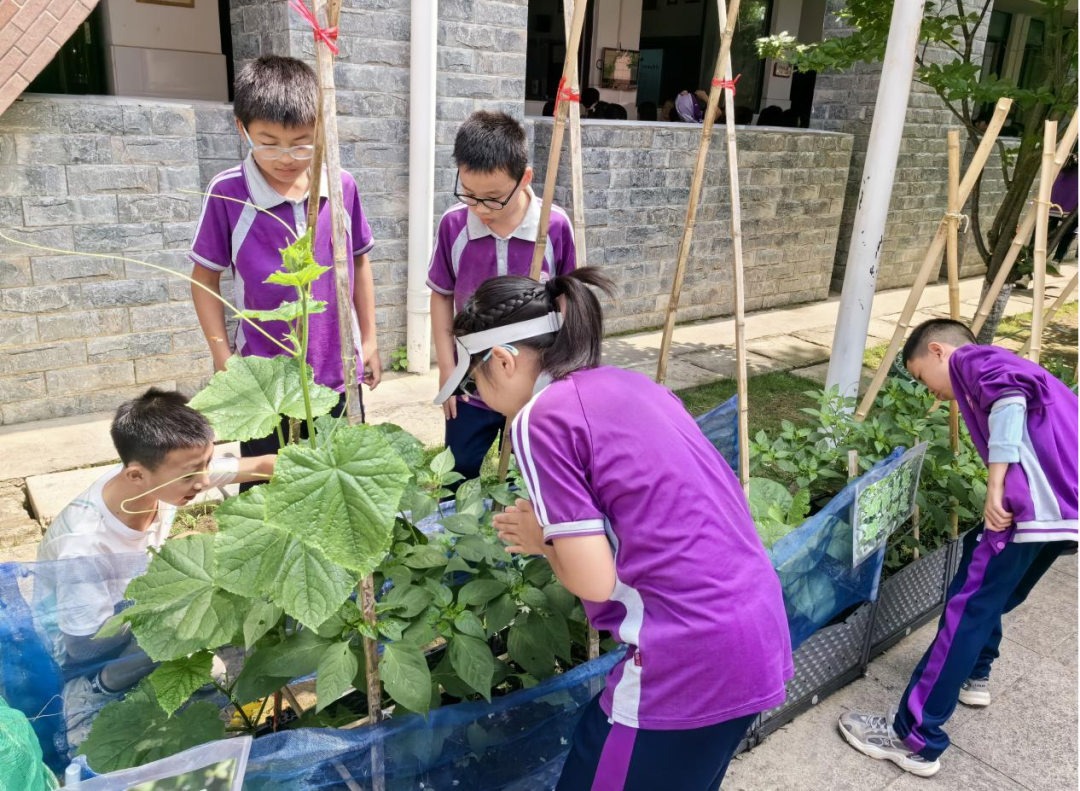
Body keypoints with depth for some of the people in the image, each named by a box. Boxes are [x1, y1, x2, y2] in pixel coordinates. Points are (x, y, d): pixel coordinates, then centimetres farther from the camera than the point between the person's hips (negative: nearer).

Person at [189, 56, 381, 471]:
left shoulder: (342, 188, -4)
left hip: (338, 374, 2)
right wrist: (223, 359, -6)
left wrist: (369, 340, 10)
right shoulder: (227, 193, -11)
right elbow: (205, 278, -2)